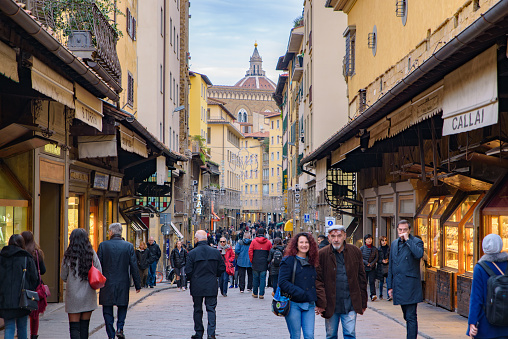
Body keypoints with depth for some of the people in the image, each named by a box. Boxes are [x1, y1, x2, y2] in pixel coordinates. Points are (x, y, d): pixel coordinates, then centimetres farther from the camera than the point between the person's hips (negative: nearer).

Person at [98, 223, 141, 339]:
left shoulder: (103, 245, -5)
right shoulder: (129, 246, -2)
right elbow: (134, 267, -2)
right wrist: (137, 285, 5)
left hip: (107, 284, -1)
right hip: (123, 284, 1)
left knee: (108, 311, 8)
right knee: (122, 306, 21)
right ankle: (120, 328, 3)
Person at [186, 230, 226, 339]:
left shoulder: (192, 253, -10)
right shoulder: (215, 252, -1)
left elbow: (188, 271, -8)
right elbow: (222, 268, 4)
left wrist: (190, 279, 12)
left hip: (197, 286, -1)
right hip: (211, 286, 1)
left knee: (197, 310, 11)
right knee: (211, 309, 5)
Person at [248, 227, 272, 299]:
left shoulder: (254, 241, -2)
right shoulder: (268, 242, 0)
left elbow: (250, 251, -4)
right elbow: (271, 253, 2)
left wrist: (251, 260, 6)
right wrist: (268, 261, 10)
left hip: (255, 263, 0)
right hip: (264, 264, 0)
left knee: (255, 278, 9)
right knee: (263, 278, 3)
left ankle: (255, 293, 16)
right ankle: (261, 294, 0)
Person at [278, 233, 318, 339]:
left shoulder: (311, 262, 12)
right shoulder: (288, 260, -5)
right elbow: (282, 282, -13)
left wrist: (315, 300, 9)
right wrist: (300, 293, -18)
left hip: (309, 304, 4)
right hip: (293, 304, -4)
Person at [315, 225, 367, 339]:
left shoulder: (355, 252, 3)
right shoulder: (322, 254, -3)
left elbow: (362, 278, 7)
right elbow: (318, 280, -4)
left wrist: (363, 302, 6)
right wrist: (320, 303, -12)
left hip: (350, 303, 0)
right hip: (330, 304, 0)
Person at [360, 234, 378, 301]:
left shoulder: (374, 249, 6)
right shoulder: (362, 248, 3)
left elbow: (376, 258, 5)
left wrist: (372, 264, -9)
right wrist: (366, 263, -12)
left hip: (372, 268, 0)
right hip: (364, 268, 0)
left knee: (372, 281, -9)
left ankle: (373, 295, -14)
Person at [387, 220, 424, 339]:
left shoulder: (416, 242, -2)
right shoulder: (394, 244, 16)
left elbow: (419, 254, -26)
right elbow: (391, 266, 19)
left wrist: (407, 240, -18)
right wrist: (390, 286, 16)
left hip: (410, 285, -6)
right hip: (398, 285, 6)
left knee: (411, 317, -8)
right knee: (407, 317, 14)